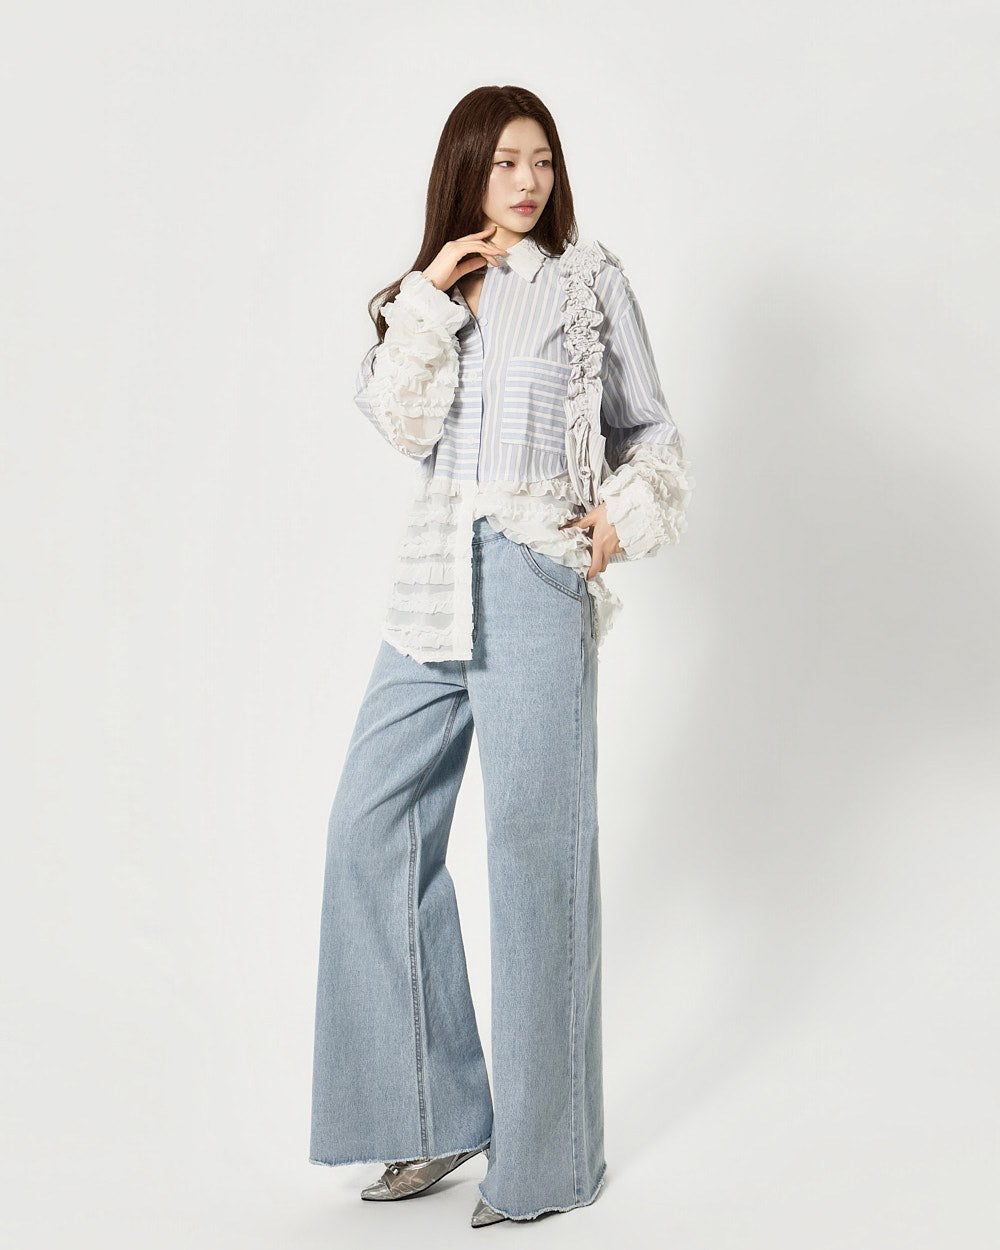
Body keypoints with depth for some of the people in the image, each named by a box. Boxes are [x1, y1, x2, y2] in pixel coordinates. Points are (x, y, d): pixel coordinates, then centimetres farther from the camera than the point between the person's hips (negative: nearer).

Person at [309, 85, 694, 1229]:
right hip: (434, 579, 5)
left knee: (534, 850, -2)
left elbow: (649, 431, 11)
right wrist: (428, 301, -5)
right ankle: (437, 1115, 14)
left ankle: (544, 1157, 9)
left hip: (537, 578, -5)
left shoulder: (588, 278, 8)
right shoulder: (426, 290, 18)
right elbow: (402, 425, 2)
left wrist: (628, 513, -7)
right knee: (374, 828, 1)